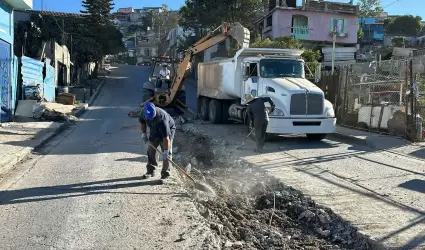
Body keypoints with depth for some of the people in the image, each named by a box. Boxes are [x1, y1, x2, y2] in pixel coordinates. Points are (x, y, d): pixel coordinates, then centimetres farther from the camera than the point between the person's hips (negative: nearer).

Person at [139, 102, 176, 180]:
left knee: (167, 153, -12)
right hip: (154, 132, 6)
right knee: (151, 150, 7)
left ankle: (165, 173, -6)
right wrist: (144, 133, -7)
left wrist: (166, 151, -40)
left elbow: (166, 137, -41)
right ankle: (150, 171, 19)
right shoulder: (144, 113, -23)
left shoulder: (161, 118, -42)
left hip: (168, 130, -6)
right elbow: (142, 122, 3)